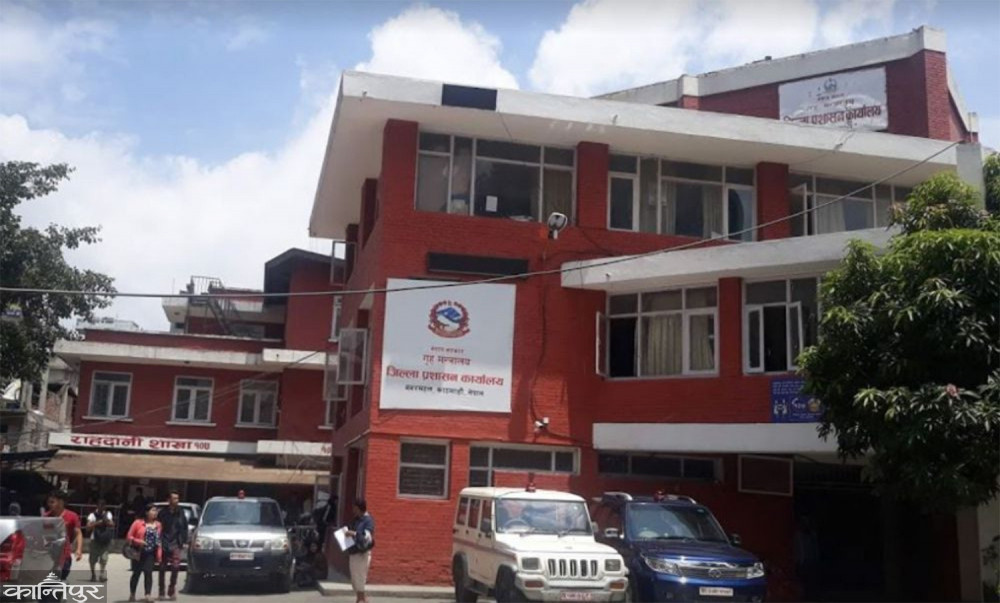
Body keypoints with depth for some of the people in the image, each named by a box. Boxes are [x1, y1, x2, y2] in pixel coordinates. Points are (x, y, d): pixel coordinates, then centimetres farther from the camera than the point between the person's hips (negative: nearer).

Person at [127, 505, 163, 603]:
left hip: (150, 553, 1)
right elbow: (129, 537, -2)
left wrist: (159, 555, -1)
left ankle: (148, 595, -12)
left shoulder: (158, 525, 5)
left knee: (148, 572, -9)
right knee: (136, 573, 8)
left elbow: (159, 541, 6)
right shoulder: (138, 522, -4)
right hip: (139, 552, -1)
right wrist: (138, 541, -20)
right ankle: (132, 594, 24)